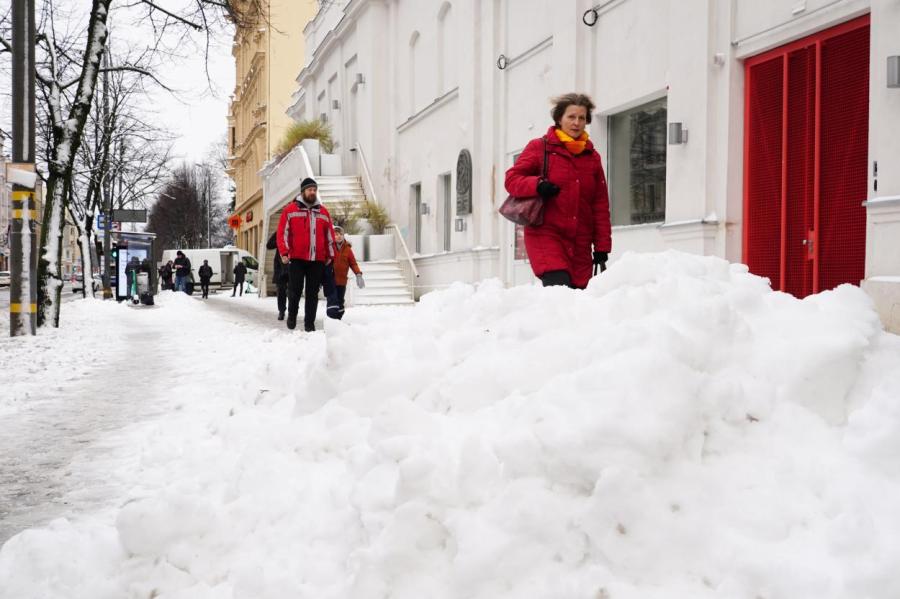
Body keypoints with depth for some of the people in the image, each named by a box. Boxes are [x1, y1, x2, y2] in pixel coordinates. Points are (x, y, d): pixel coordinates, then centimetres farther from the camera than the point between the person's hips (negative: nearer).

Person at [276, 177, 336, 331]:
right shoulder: (290, 210, 3)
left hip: (317, 260, 3)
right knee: (295, 290, 0)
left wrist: (330, 255, 9)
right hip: (296, 258, -2)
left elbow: (330, 235, 14)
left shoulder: (323, 212, 12)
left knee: (313, 293, 3)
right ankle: (292, 315, 24)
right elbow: (282, 232, -1)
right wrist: (284, 253, -9)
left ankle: (309, 323, 9)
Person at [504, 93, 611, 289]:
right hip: (546, 234, -4)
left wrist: (602, 247, 8)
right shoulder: (539, 147, 5)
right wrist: (536, 185, -17)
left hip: (580, 243, 4)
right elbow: (512, 179, 4)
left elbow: (601, 205, 14)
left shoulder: (592, 157, 15)